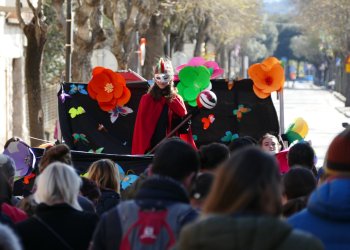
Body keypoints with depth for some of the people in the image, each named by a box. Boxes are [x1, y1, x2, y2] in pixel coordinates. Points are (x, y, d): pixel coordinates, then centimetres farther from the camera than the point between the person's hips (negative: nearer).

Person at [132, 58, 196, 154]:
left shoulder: (177, 100, 8)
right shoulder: (146, 100, 3)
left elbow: (184, 125, 9)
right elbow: (141, 128, 0)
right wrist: (140, 152, -7)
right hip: (151, 149, -2)